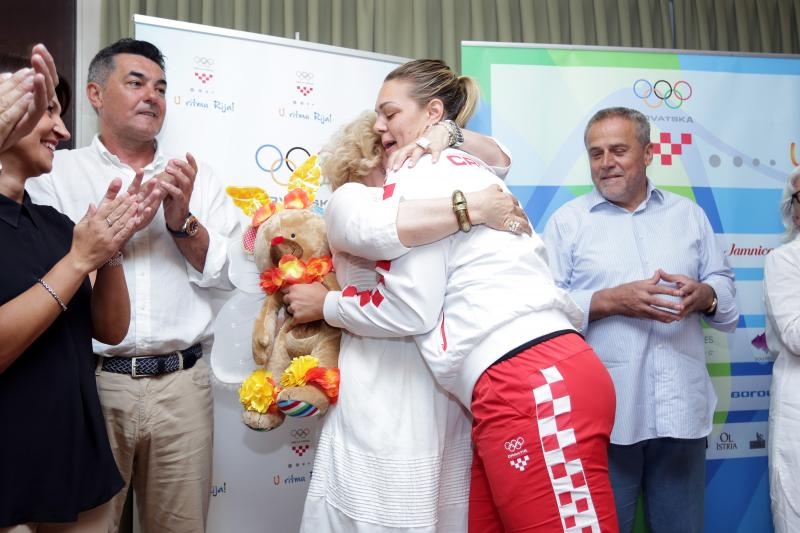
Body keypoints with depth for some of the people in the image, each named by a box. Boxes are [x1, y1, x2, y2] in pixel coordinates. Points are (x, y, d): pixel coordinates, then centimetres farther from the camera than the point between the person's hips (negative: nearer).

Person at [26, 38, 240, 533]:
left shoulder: (198, 177, 9)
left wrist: (182, 220, -12)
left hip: (182, 382, 2)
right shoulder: (57, 172, 4)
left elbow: (229, 272, 2)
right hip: (91, 381, -2)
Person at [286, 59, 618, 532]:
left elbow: (408, 309, -7)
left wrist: (325, 304, 8)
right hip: (536, 380, 10)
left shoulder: (420, 173, -3)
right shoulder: (464, 170, 25)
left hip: (533, 386, -10)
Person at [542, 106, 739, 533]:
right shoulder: (566, 221, 2)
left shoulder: (689, 214, 13)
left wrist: (704, 295, -10)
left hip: (682, 409, 3)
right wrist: (611, 301, -19)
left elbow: (725, 285, 13)